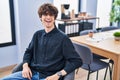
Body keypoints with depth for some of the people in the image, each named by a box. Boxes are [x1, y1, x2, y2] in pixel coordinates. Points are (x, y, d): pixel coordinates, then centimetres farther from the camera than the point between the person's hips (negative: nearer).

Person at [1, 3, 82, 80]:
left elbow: (77, 61, -8)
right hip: (32, 73, 6)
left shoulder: (63, 38, -5)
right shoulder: (37, 34, 11)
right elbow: (29, 51, 23)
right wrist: (25, 65, 3)